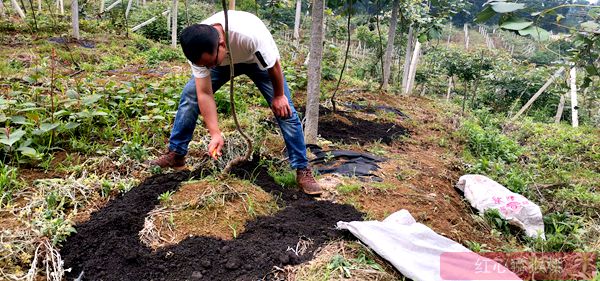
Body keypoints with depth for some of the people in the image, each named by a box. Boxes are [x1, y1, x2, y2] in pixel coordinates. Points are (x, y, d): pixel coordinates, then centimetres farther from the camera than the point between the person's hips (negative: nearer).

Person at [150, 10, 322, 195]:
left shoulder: (250, 35, -46)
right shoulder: (199, 49, -32)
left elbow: (274, 65, -28)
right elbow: (204, 93, -26)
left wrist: (279, 96, -13)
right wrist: (215, 134, -33)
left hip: (259, 60, -3)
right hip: (224, 61, 3)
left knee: (284, 110, -15)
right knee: (189, 96, -10)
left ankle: (302, 169, -4)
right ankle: (175, 155, 4)